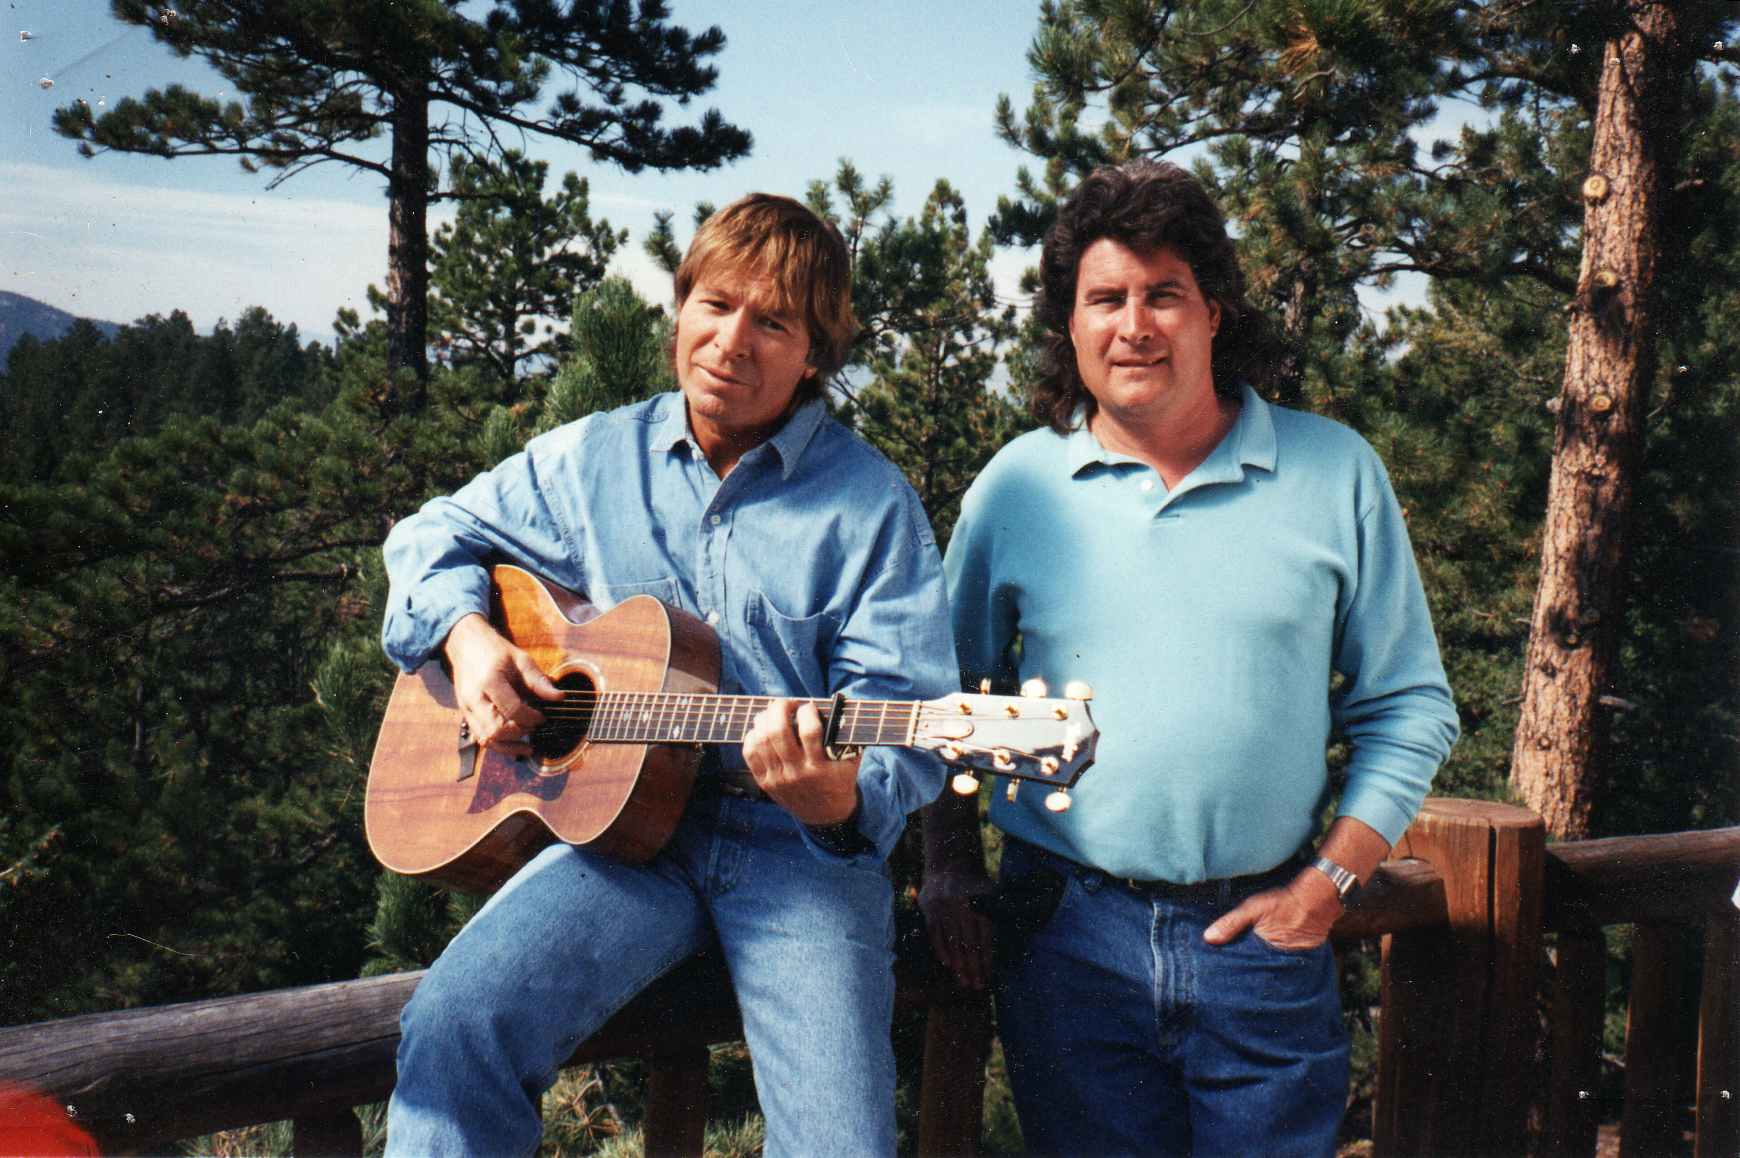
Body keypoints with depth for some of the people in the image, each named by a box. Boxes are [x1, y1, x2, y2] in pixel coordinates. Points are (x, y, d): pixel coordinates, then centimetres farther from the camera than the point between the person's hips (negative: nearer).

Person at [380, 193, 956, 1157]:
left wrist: (841, 799, -30)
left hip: (802, 849, -2)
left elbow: (903, 721, -7)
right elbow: (432, 536, 20)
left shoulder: (871, 505, -3)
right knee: (453, 1026, -24)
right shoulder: (595, 457, 9)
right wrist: (468, 634, -1)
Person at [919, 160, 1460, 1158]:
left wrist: (1332, 880, -4)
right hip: (1066, 934, 1)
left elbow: (1408, 706, 4)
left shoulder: (1335, 473, 0)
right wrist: (950, 864, 3)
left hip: (1263, 935, 0)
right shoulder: (1016, 485, 3)